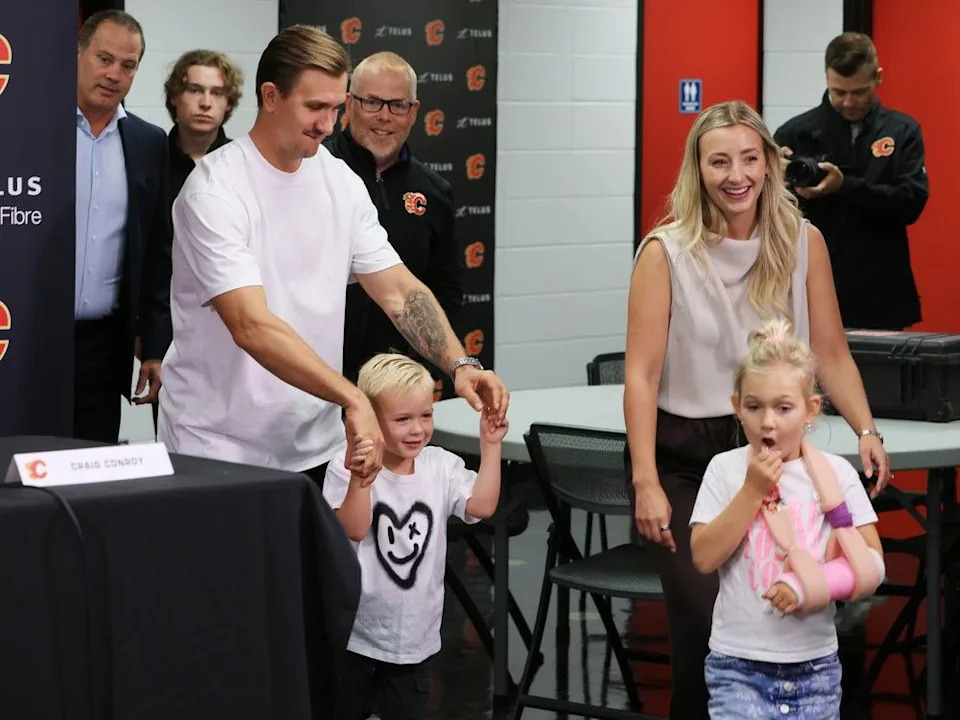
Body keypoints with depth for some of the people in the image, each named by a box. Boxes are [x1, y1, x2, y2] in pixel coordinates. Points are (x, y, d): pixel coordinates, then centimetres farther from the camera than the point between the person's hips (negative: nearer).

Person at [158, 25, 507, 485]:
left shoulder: (341, 183, 5)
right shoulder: (214, 191, -16)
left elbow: (399, 290, 6)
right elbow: (251, 325, -26)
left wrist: (460, 365, -12)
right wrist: (352, 399, -35)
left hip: (316, 445, 6)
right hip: (220, 449, -6)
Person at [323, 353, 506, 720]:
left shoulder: (440, 466, -2)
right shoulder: (348, 468, -15)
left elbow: (482, 505, -11)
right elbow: (353, 530, -24)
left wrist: (490, 445, -12)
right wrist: (360, 481, -39)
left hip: (415, 632, 3)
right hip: (356, 631, -3)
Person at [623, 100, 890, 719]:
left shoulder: (803, 243, 1)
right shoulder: (667, 251, -8)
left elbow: (831, 354, 6)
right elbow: (642, 373, -11)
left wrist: (867, 431, -10)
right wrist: (646, 484, -17)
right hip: (684, 458, -3)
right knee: (706, 625, -14)